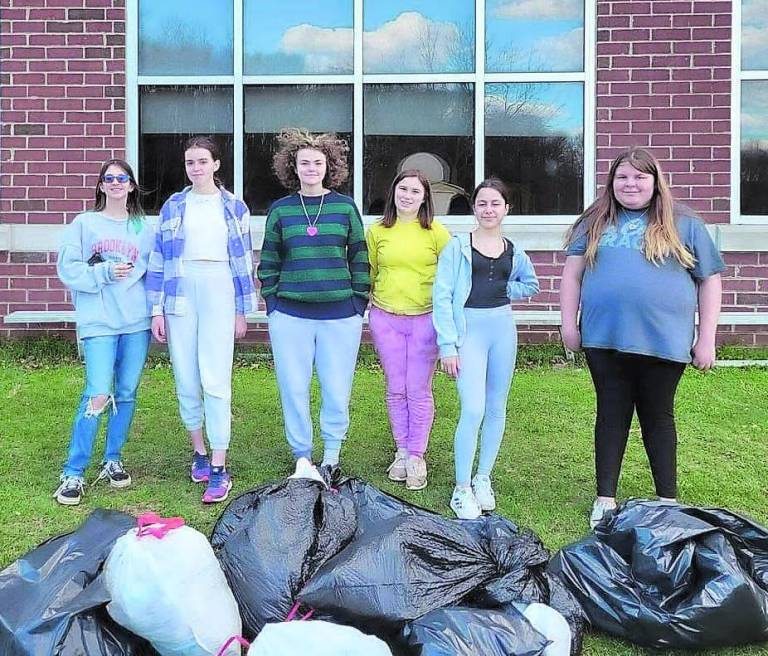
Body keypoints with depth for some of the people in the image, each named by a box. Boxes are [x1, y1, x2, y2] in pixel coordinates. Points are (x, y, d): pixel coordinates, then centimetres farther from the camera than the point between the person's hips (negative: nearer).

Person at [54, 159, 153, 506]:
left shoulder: (144, 229, 12)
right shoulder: (84, 224, 6)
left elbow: (154, 272, 9)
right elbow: (67, 268, -1)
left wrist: (156, 313, -4)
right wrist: (105, 273, -13)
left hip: (137, 321, 3)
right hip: (98, 322, -3)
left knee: (127, 394, 8)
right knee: (98, 395, -11)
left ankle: (112, 460, 24)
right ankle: (72, 474, 0)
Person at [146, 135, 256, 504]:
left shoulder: (234, 207, 8)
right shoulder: (173, 206, 9)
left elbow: (243, 261, 9)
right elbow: (159, 259, 8)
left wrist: (242, 311, 7)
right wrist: (156, 310, 3)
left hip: (219, 295, -2)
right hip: (180, 294, 2)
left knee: (215, 380, -9)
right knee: (186, 380, 4)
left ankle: (219, 469, -5)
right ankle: (199, 452, 24)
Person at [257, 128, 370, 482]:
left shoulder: (345, 207, 5)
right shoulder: (280, 209, 6)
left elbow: (359, 258, 7)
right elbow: (268, 262, 9)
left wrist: (359, 302, 2)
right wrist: (272, 302, 3)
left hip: (341, 315, 0)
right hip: (290, 315, 1)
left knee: (337, 389, 5)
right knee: (294, 388, 4)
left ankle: (332, 455, 23)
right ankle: (302, 457, 19)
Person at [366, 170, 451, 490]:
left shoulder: (437, 233, -2)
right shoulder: (377, 232, 5)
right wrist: (366, 307, 12)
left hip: (425, 318, -2)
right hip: (385, 319, 2)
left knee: (419, 391, 2)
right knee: (396, 389, 9)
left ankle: (417, 456, 14)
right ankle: (401, 451, 23)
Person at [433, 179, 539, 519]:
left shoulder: (513, 251, 9)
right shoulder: (457, 245, -3)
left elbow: (531, 285, 26)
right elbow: (442, 296, -7)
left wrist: (504, 290, 6)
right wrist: (447, 346, -13)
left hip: (503, 328, 5)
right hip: (469, 329, -4)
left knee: (496, 408, 9)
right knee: (473, 410, -13)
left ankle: (483, 479, 24)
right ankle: (461, 489, 0)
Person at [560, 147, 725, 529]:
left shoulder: (683, 225, 5)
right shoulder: (595, 223, 9)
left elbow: (709, 281, 5)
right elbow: (572, 273, 10)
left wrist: (706, 339, 0)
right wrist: (568, 323, 3)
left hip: (663, 342, -1)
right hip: (604, 340, 1)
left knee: (658, 418, 11)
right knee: (612, 416, 10)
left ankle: (668, 501, 26)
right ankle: (605, 499, 21)